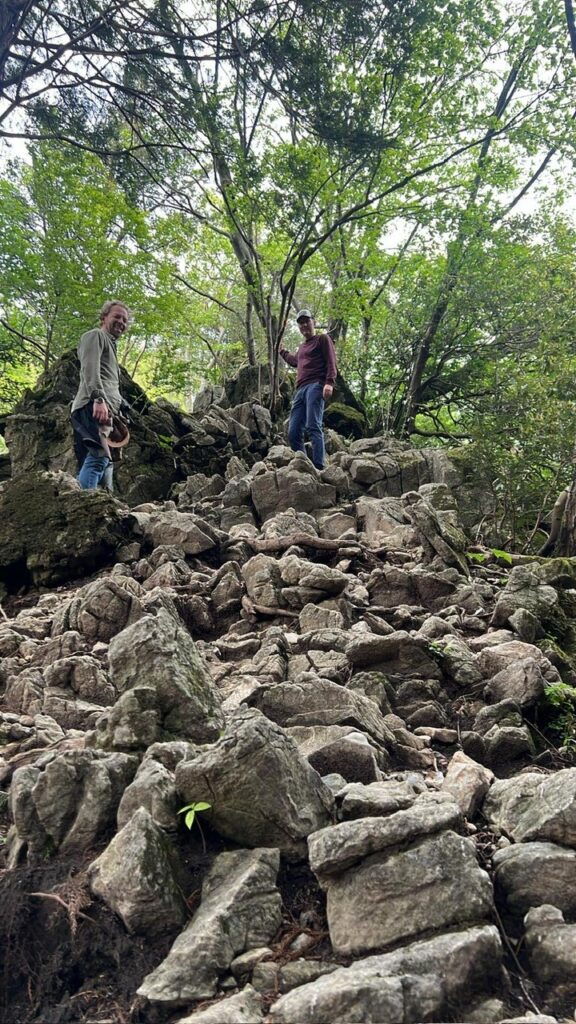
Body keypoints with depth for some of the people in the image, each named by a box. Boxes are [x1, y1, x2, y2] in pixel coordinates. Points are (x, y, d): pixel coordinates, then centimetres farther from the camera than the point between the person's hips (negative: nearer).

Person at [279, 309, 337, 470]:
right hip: (300, 390, 8)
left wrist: (329, 382, -20)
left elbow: (331, 362, -4)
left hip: (315, 386, -8)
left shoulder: (323, 339, 10)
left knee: (313, 427, -23)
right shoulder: (302, 347, 31)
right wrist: (282, 351, 62)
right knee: (293, 433, -3)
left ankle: (319, 467, -31)